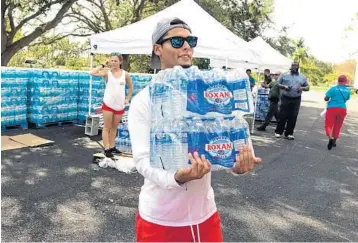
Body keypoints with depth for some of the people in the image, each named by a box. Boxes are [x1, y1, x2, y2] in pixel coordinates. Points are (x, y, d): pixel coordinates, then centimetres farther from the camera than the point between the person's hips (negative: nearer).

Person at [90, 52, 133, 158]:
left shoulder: (125, 74, 1)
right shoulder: (107, 72, -6)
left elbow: (131, 87, 14)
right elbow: (92, 73, -21)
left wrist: (127, 99, 6)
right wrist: (102, 65, -11)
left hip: (120, 106, 3)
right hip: (108, 104, -3)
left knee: (114, 127, 15)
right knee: (107, 127, 3)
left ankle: (112, 147, 27)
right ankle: (106, 149, 8)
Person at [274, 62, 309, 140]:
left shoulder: (302, 77, 13)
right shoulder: (284, 75, 7)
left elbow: (307, 87, 16)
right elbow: (277, 83, 5)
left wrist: (302, 88, -6)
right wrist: (284, 86, -13)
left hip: (296, 99, 2)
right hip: (285, 98, -2)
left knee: (293, 117, 2)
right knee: (282, 116, -2)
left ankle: (289, 133, 11)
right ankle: (278, 132, 10)